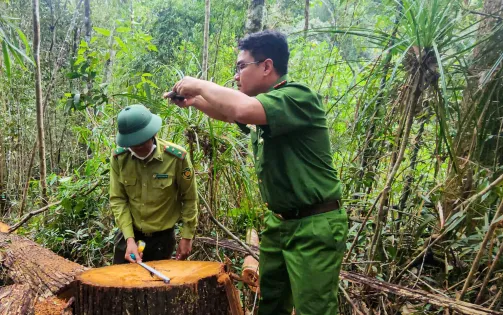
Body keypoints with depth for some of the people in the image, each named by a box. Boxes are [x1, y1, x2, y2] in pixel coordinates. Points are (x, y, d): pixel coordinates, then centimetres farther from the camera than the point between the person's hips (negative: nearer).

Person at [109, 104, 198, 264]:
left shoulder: (177, 157, -18)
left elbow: (189, 198, -7)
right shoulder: (119, 158, -12)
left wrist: (187, 236, -4)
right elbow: (117, 199, -6)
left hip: (162, 236, -2)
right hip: (129, 233, 2)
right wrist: (129, 238, -14)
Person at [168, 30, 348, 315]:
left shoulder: (300, 97, -19)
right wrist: (195, 100, 9)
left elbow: (243, 109, -36)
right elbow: (230, 113, 27)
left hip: (315, 226, -9)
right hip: (279, 222, 9)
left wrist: (200, 84, -20)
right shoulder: (263, 104, 9)